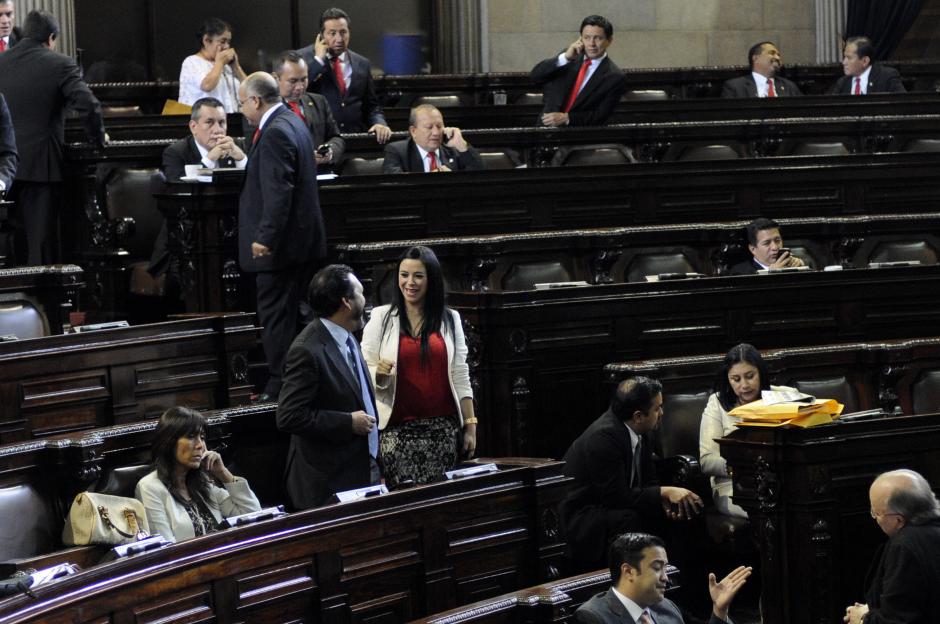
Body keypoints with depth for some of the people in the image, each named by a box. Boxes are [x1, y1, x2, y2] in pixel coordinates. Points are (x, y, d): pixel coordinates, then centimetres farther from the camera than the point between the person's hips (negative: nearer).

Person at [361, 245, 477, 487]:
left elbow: (461, 377, 10)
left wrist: (470, 427, 6)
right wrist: (379, 373, -16)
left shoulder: (449, 319, 10)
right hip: (397, 429, -1)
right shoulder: (381, 317, 5)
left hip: (443, 428, 1)